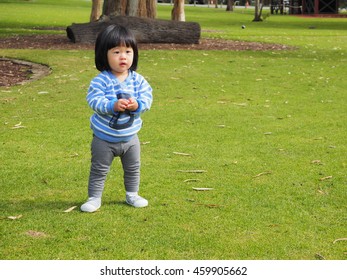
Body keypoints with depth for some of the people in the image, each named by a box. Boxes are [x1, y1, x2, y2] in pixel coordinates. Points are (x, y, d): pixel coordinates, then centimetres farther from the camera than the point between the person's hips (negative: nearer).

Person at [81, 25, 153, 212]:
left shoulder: (137, 80, -6)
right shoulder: (101, 80, -19)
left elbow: (147, 97, -9)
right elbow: (94, 100, -26)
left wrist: (137, 105, -30)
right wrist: (113, 106, -39)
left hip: (130, 137, 4)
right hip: (104, 138, -4)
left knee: (133, 169, 19)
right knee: (99, 169, 7)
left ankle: (132, 195, 38)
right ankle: (94, 198, 21)